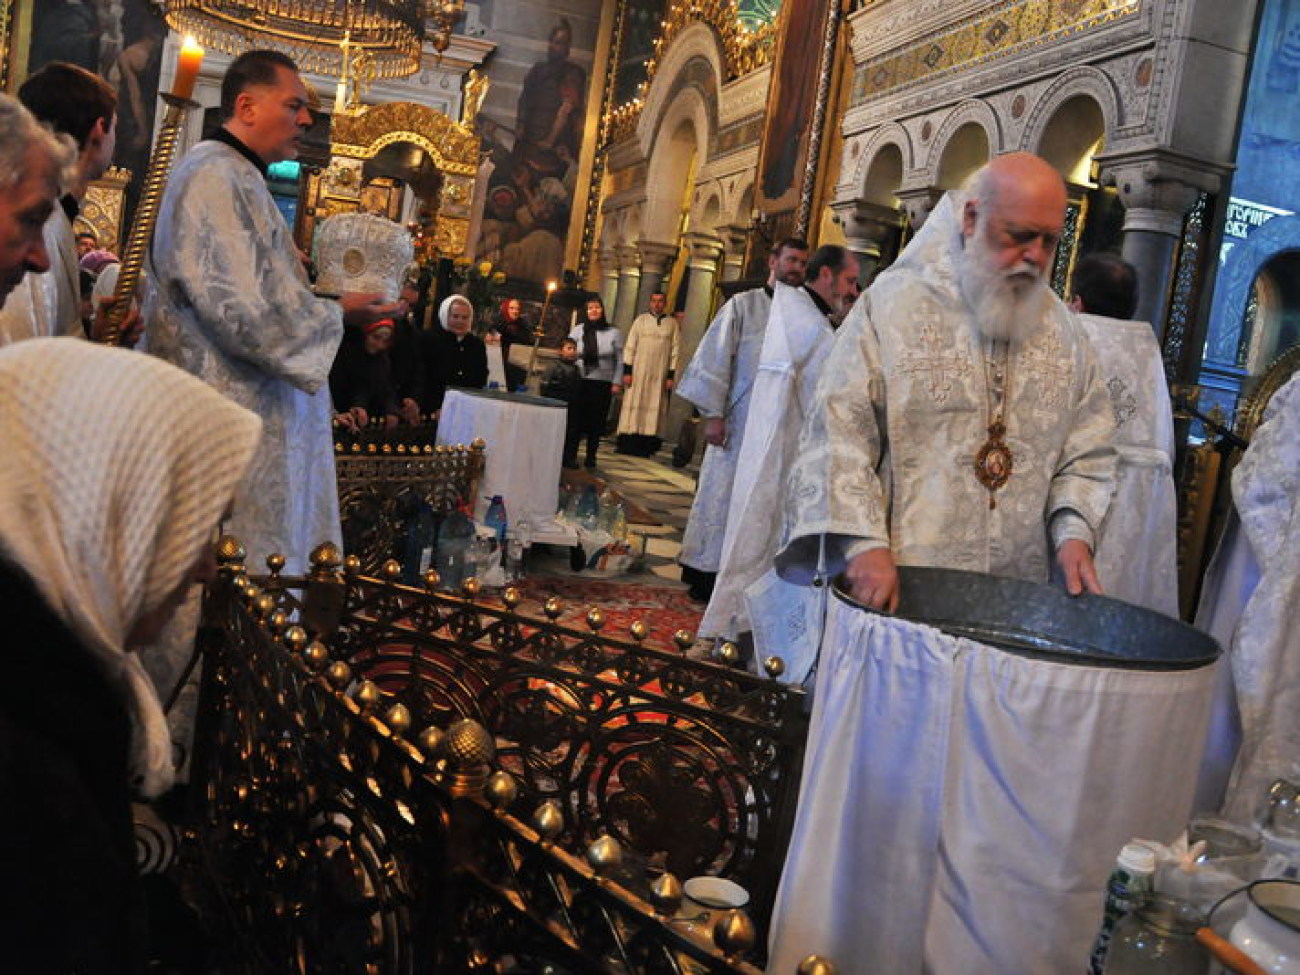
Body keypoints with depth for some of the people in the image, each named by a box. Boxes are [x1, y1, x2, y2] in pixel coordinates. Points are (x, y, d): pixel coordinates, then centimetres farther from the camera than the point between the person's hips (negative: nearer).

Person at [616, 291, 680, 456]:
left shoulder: (672, 323, 5)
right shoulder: (641, 320, 5)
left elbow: (675, 350, 4)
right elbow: (630, 346, 2)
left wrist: (671, 375, -2)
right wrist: (627, 371, -5)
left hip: (659, 374, 1)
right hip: (638, 372, 0)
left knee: (654, 408, -1)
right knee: (633, 406, -2)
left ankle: (645, 448, 2)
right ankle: (626, 446, 1)